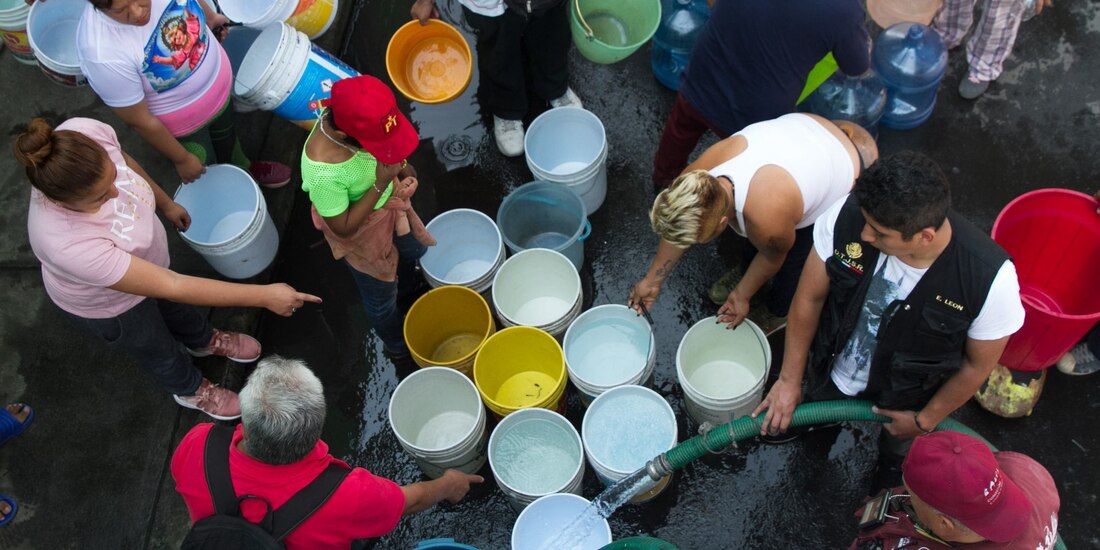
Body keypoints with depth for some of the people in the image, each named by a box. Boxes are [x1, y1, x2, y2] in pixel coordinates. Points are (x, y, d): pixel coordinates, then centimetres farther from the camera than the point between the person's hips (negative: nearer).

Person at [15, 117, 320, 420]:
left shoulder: (84, 134, -34)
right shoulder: (69, 245, -48)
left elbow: (126, 161, -8)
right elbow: (171, 286, -41)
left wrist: (166, 204, 8)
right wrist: (264, 296, -38)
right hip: (107, 306, -5)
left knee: (175, 308, 35)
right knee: (160, 351, 27)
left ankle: (205, 340, 68)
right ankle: (191, 390, 59)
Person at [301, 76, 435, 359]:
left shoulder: (350, 115, -27)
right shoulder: (324, 173, -44)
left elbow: (389, 140, -3)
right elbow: (343, 228, -28)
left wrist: (404, 168, -18)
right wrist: (380, 185, -35)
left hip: (390, 200, 6)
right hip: (363, 231, -6)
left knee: (414, 250, 34)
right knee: (382, 295, 22)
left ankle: (408, 286, 70)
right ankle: (398, 345, 54)